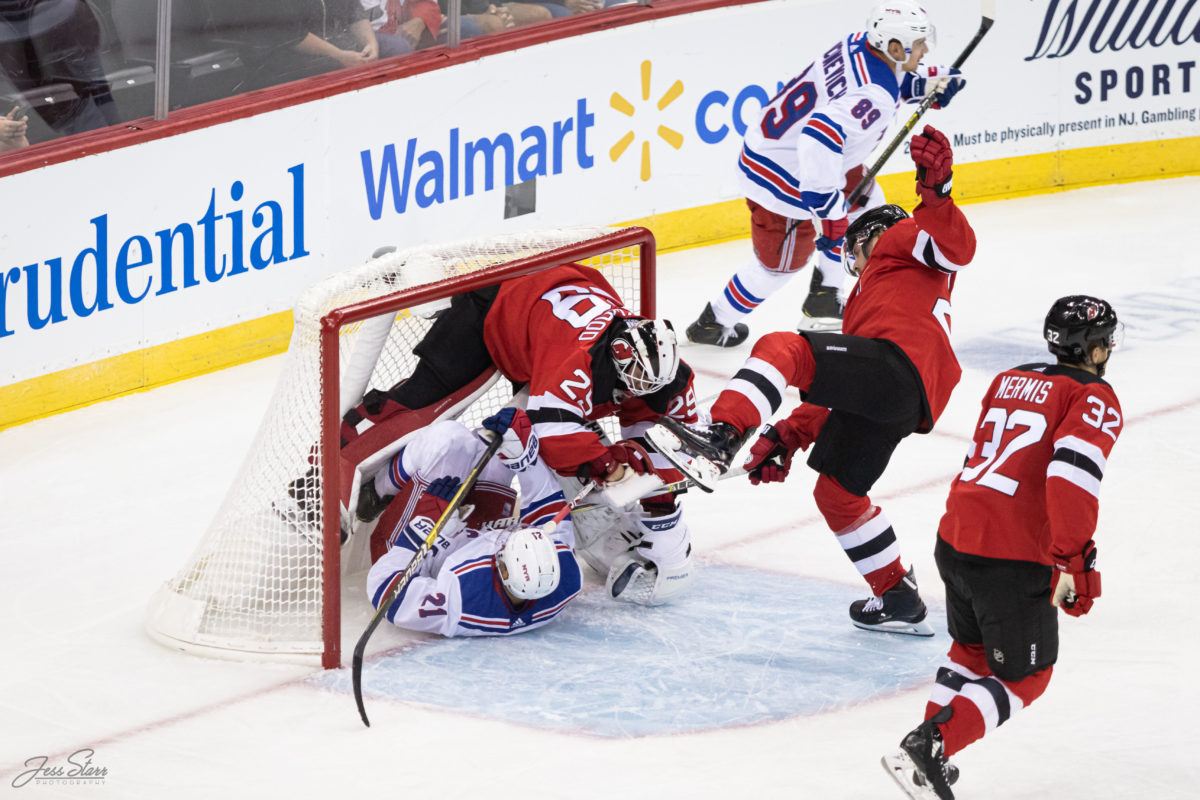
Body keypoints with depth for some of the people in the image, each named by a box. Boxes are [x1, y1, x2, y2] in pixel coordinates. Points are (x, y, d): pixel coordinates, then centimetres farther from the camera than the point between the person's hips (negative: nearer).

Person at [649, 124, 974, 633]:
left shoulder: (902, 239, 23)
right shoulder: (863, 302, 44)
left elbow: (957, 247, -2)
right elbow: (836, 394, 33)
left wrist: (936, 193, -19)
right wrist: (790, 437, 21)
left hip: (899, 364, -9)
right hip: (887, 408, 9)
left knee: (783, 348, -22)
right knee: (838, 492, 19)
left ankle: (720, 438, -46)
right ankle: (899, 601, 25)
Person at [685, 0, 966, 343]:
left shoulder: (858, 45, -5)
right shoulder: (874, 98, -32)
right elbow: (821, 136, -45)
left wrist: (923, 84, 4)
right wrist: (827, 204, -39)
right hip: (781, 179, -10)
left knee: (865, 201, 25)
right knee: (783, 262, 11)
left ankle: (822, 301, 34)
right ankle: (712, 325, 29)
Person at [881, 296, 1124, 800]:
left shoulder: (1009, 381, 18)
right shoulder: (1094, 398, -5)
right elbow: (1073, 473, -22)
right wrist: (1074, 562, -21)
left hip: (954, 537, 7)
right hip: (1015, 558, -7)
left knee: (972, 647, 30)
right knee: (1024, 677, 8)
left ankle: (926, 754, 27)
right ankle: (929, 746, -8)